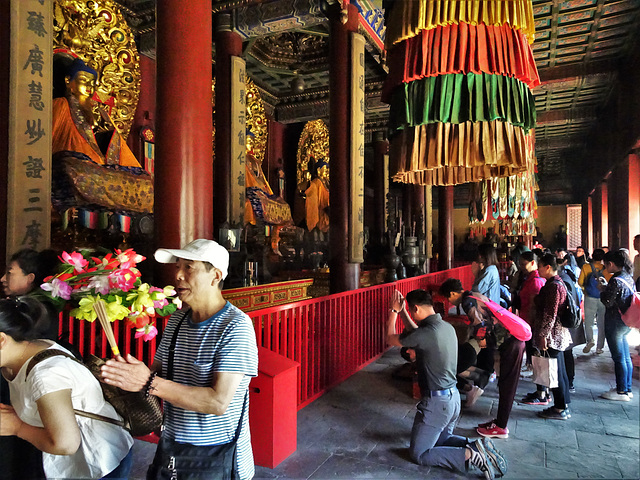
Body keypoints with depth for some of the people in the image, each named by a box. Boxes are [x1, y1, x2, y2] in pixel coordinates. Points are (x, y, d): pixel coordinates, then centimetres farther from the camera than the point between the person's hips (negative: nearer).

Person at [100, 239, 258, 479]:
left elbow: (218, 402, -28)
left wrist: (150, 383, -29)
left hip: (217, 458, -6)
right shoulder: (177, 319, 3)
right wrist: (133, 376, -15)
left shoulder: (235, 326, -22)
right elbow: (157, 373, 7)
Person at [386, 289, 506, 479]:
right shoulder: (447, 327, 2)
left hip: (437, 402, -9)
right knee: (442, 439, 29)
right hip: (454, 397, 9)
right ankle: (479, 447, 6)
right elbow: (416, 333, 21)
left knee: (418, 454, 5)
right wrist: (401, 312, 20)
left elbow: (391, 339, -10)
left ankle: (469, 455, -8)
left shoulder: (427, 333, -25)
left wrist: (394, 311, 3)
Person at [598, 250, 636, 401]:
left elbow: (608, 302, -19)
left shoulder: (616, 281, -21)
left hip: (615, 323, -9)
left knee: (619, 358, 0)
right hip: (626, 323, 9)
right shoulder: (628, 277, 7)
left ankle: (622, 392, 9)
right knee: (626, 358, 16)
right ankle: (627, 389, 26)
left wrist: (602, 290, -3)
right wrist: (606, 287, 9)